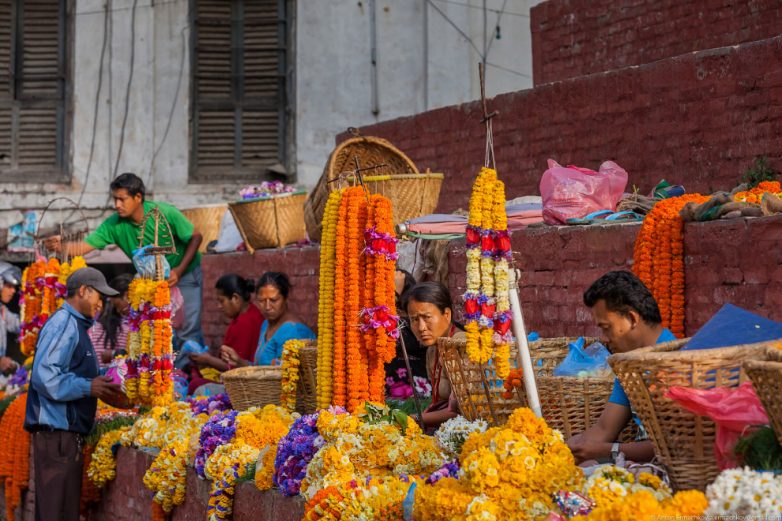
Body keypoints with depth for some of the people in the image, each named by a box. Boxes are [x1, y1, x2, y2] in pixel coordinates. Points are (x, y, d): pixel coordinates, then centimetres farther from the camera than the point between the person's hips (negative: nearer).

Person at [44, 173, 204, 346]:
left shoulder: (165, 213, -25)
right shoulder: (114, 225, -17)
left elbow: (196, 237, -15)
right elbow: (83, 246, -22)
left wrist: (179, 270, -24)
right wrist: (60, 246, -44)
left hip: (185, 272, -4)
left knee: (188, 330, -8)